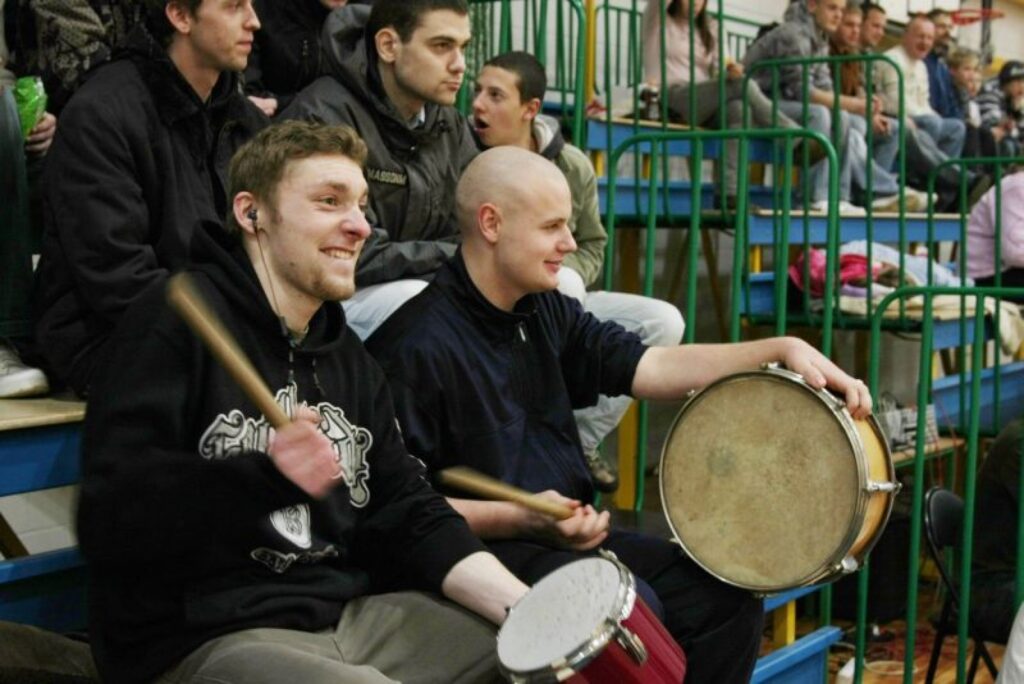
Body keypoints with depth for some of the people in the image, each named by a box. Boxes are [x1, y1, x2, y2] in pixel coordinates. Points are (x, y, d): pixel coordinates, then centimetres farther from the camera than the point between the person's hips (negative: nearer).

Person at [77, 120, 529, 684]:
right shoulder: (176, 319, -10)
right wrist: (267, 477, -32)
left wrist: (518, 603, -8)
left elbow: (408, 513, 6)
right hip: (198, 638, -7)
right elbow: (110, 520, -18)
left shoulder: (348, 356, 13)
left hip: (351, 613, 8)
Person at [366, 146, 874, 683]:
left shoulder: (545, 312, 10)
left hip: (568, 535, 9)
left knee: (723, 596, 0)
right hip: (485, 545, -8)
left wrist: (780, 350, -8)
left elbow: (650, 366, 3)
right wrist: (518, 519, -25)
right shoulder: (417, 344, -16)